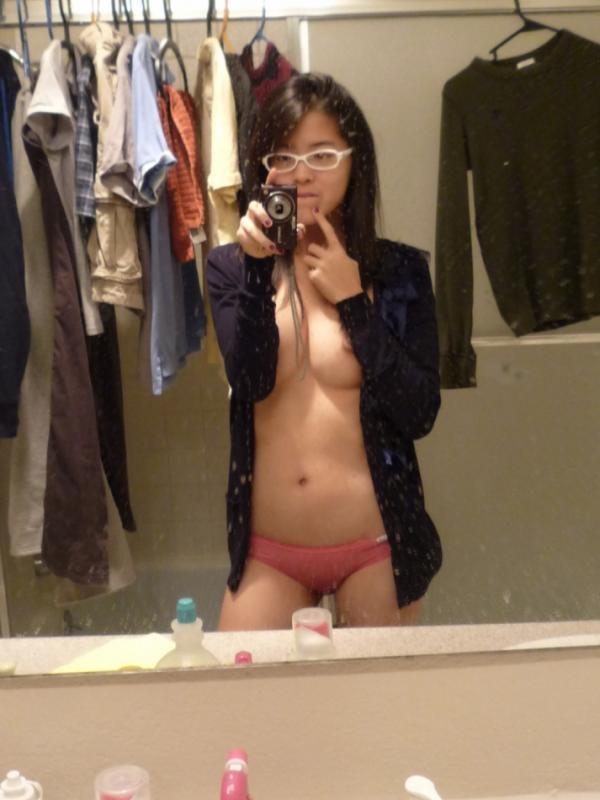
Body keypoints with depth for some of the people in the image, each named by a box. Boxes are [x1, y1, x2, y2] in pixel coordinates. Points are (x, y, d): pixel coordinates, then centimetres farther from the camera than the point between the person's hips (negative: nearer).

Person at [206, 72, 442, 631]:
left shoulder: (399, 270, -3)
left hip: (376, 547, 0)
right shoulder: (232, 267, 0)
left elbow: (420, 414, -10)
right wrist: (260, 266, -23)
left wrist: (352, 301, -14)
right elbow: (252, 382, -14)